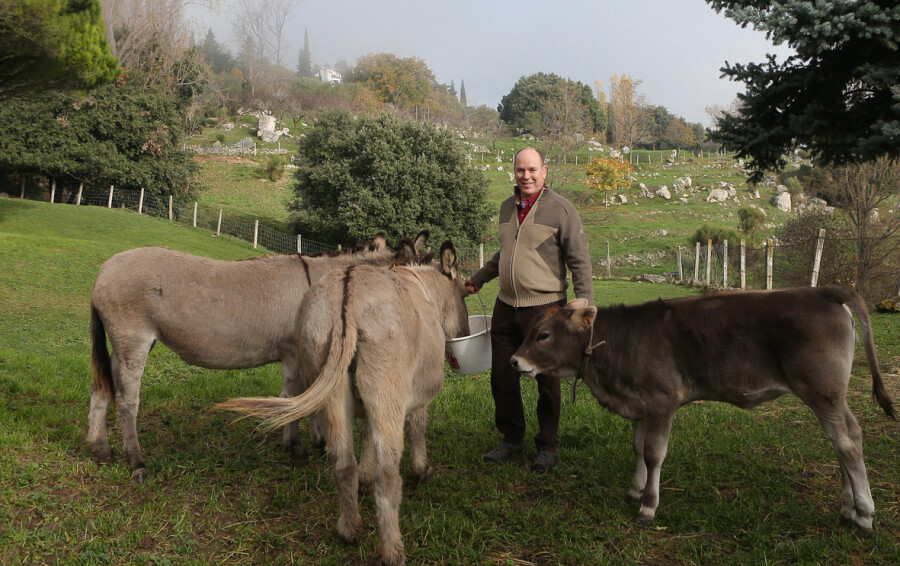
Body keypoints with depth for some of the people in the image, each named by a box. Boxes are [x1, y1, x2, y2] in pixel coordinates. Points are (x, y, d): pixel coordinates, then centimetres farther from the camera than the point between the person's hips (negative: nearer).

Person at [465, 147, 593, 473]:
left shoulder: (560, 209, -7)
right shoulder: (507, 208, 12)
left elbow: (580, 262, -7)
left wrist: (584, 308, -14)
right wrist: (479, 278, 30)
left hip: (544, 308, -6)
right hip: (506, 306, 6)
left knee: (546, 381, 4)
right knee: (502, 377, 10)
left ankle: (548, 446, 20)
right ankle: (512, 439, 27)